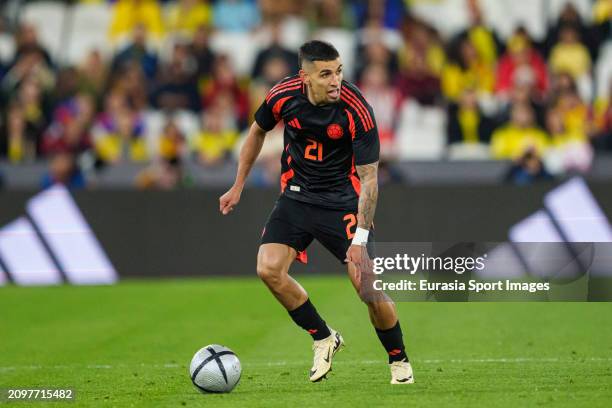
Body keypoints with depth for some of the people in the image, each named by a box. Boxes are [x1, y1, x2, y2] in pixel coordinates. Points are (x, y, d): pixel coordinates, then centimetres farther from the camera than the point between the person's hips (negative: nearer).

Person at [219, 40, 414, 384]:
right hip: (297, 195, 3)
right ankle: (324, 339, 5)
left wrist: (360, 238, -27)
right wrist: (238, 187, 14)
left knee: (367, 285, -13)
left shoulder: (357, 111, -24)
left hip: (344, 199, -3)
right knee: (269, 269, -16)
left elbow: (369, 178, -21)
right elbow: (258, 131, 10)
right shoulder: (283, 96, -13)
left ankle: (399, 360, 12)